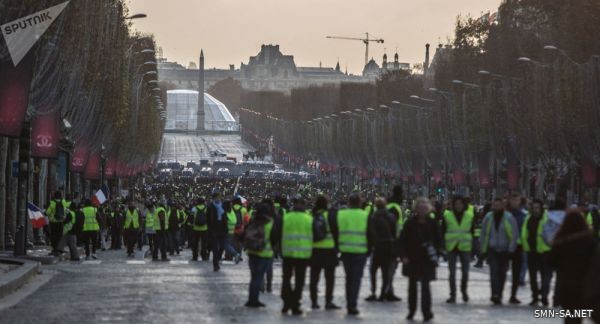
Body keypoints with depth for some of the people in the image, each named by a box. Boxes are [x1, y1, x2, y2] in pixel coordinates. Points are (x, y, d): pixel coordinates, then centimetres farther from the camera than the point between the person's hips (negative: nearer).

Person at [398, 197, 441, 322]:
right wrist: (404, 256, -9)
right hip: (412, 259, 2)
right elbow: (402, 240, 0)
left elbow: (438, 241, 4)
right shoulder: (410, 223, -2)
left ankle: (426, 312, -8)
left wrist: (435, 254, -9)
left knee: (425, 285, -10)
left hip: (426, 260, -2)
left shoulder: (432, 223, -2)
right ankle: (411, 310, 27)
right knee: (412, 285, 14)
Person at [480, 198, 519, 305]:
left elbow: (514, 235, -4)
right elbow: (484, 234, 9)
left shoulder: (509, 218, -6)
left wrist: (511, 250, -9)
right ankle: (495, 294, -22)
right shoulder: (488, 217, 1)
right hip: (492, 249, 0)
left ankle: (498, 295, 17)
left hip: (504, 251, 0)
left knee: (502, 273, 6)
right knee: (494, 271, -15)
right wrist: (484, 249, 6)